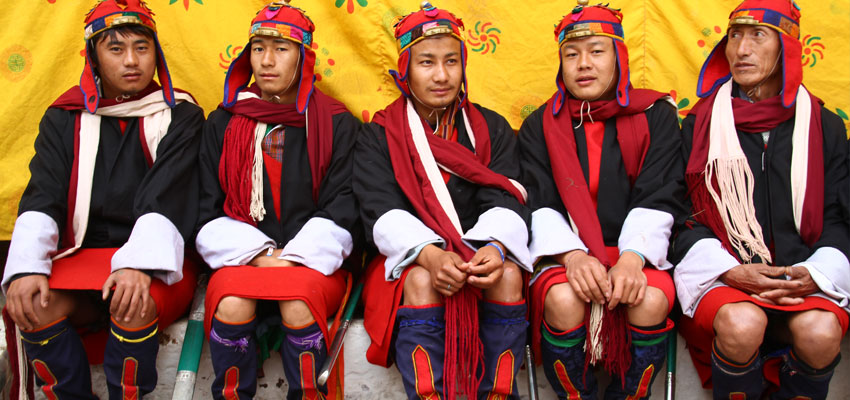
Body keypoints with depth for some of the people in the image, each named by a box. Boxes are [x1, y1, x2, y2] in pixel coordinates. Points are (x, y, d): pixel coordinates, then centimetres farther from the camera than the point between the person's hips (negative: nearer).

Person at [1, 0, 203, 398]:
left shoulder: (180, 116, 4)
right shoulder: (64, 119, 12)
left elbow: (167, 199, -10)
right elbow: (43, 198, 0)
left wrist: (140, 264, -27)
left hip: (155, 262, -3)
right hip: (81, 257, 3)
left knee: (135, 303, -33)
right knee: (33, 304, -25)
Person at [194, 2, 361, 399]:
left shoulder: (336, 124, 7)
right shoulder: (223, 124, 12)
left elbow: (341, 210, 1)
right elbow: (209, 212, 7)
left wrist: (292, 260, -13)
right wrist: (261, 256, -9)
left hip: (312, 261, -1)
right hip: (241, 258, 2)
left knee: (299, 304, -32)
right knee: (231, 305, -30)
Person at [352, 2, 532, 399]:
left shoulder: (492, 129, 11)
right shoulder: (380, 135, 6)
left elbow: (505, 202, -2)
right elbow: (383, 213, -8)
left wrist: (494, 247, -27)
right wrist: (430, 255, -28)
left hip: (479, 252, 1)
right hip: (408, 260, -1)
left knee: (509, 274, -30)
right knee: (422, 281, -33)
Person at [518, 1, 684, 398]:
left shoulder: (655, 117, 7)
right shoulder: (540, 126, 10)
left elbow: (658, 199, -1)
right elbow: (539, 204, -1)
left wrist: (632, 258, -19)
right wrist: (572, 255, -19)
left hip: (635, 251, 0)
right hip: (564, 253, 0)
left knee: (651, 300, -31)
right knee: (564, 300, -32)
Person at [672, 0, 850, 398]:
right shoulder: (700, 124, 9)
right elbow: (682, 215, 4)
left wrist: (814, 273, -10)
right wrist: (730, 271, -13)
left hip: (801, 273, 2)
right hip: (721, 273, -1)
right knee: (741, 323, -33)